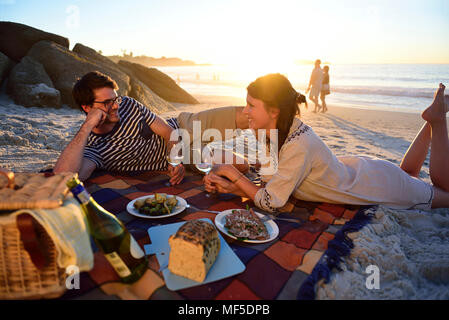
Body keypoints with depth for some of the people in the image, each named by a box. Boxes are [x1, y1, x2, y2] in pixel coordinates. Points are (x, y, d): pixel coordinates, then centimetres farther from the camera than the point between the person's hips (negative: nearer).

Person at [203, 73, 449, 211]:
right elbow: (270, 186, -10)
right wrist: (231, 187, -23)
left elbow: (272, 203, -34)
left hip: (379, 185, -6)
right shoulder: (272, 133, -16)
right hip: (351, 170, 6)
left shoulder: (299, 144, -41)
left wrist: (233, 173, -28)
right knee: (408, 173, 34)